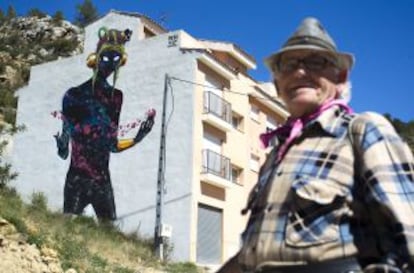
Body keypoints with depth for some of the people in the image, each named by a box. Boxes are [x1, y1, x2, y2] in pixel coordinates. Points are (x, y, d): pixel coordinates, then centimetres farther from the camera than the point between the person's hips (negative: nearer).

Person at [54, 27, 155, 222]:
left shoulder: (116, 96, 8)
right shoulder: (74, 95, -6)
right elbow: (63, 151, -8)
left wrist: (138, 138, 9)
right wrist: (60, 142, -27)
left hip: (102, 179, 5)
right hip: (76, 179, -5)